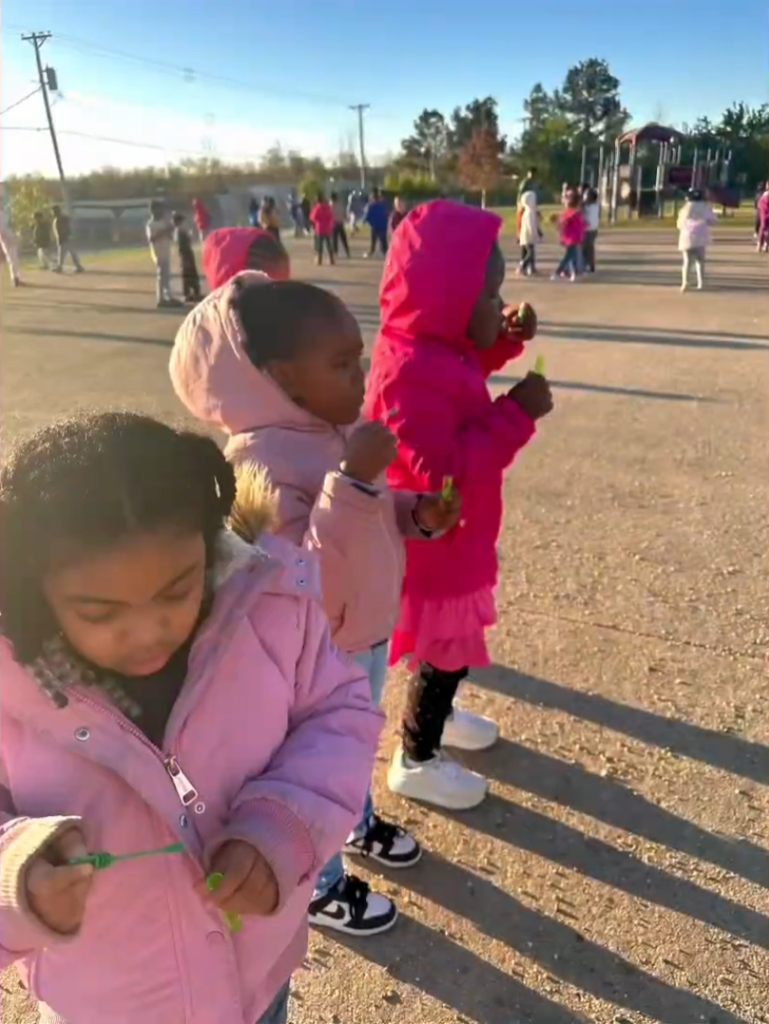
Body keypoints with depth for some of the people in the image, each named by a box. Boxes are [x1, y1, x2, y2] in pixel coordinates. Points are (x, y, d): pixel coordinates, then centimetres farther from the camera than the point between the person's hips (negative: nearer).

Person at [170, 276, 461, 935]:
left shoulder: (342, 428, -5)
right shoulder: (260, 464, -31)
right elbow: (311, 592, -37)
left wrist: (417, 515, -9)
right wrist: (352, 483, -43)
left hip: (369, 637, 8)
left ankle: (358, 821, 61)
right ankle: (320, 886, 45)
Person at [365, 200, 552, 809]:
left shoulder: (434, 347, -2)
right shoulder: (409, 373, -32)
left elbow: (457, 390, 19)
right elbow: (446, 471, -35)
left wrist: (503, 344, 3)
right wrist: (518, 414, -30)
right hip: (431, 543, -10)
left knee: (457, 642, 27)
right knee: (445, 650, 9)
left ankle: (436, 713, 53)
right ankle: (416, 762, 32)